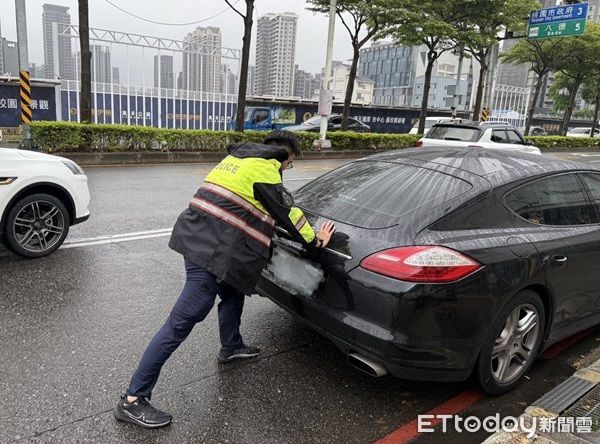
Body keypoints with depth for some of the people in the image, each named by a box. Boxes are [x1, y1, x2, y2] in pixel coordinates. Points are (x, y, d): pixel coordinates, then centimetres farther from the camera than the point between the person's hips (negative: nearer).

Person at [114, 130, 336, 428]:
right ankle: (133, 400, 2)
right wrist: (314, 241, 11)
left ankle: (231, 347, 49)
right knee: (182, 321, -6)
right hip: (214, 248, -10)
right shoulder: (265, 167, -6)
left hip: (199, 237, 10)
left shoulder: (241, 156, 20)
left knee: (233, 292, 29)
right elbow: (286, 211, -2)